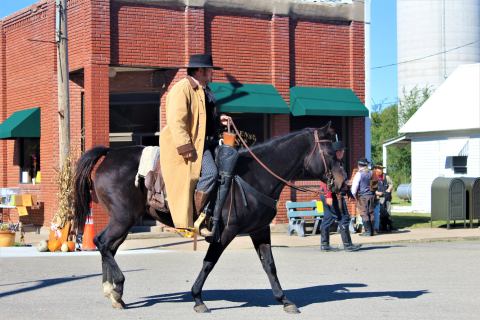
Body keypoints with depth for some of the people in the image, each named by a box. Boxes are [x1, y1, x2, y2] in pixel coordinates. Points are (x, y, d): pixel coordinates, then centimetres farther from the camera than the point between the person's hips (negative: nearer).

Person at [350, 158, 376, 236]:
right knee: (371, 213, 10)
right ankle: (371, 230, 11)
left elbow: (355, 185, -11)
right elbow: (375, 185, 18)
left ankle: (368, 231, -6)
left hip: (362, 195, -6)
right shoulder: (371, 173, 10)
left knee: (364, 213, -3)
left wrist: (354, 194, 1)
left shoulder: (359, 174, -8)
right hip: (371, 195, 6)